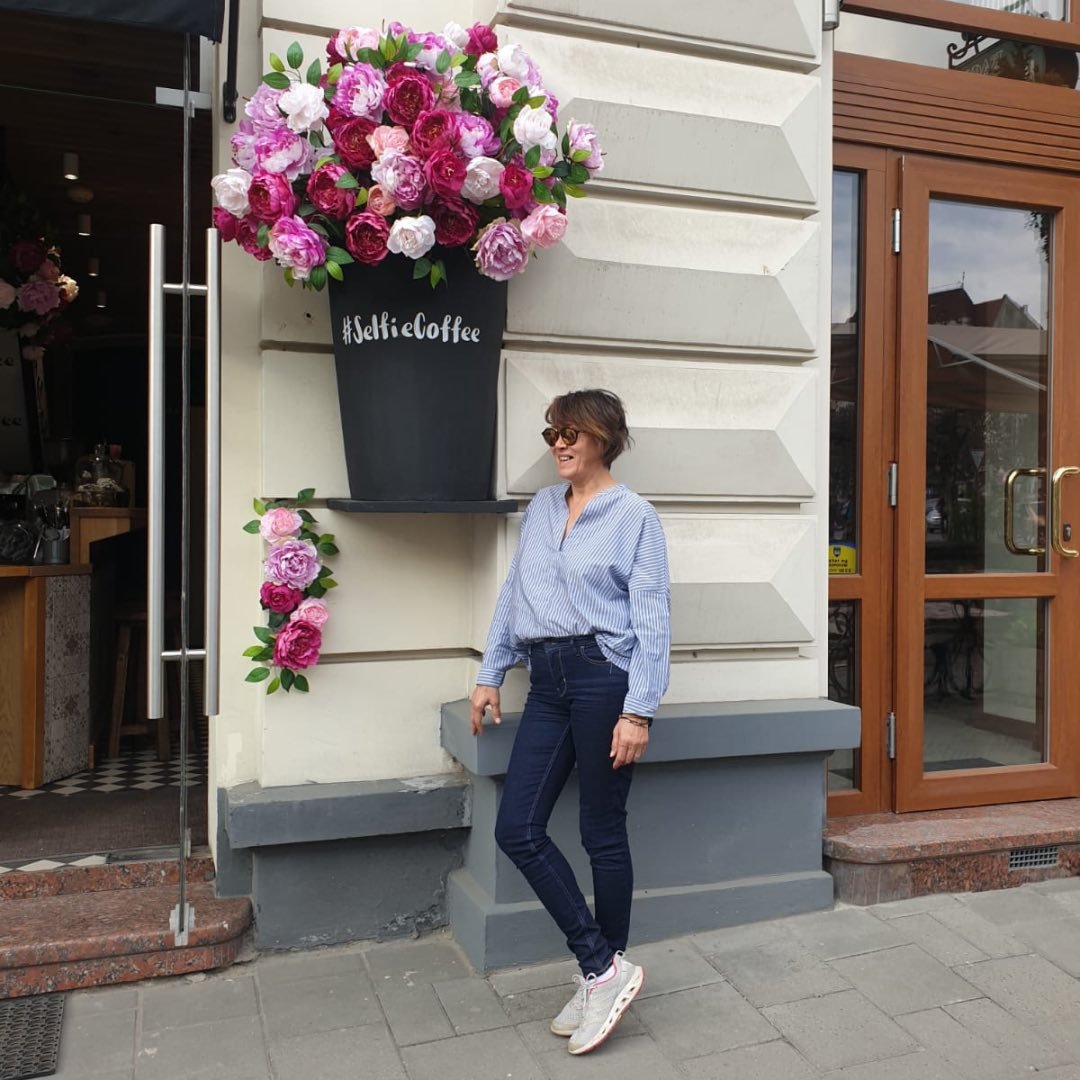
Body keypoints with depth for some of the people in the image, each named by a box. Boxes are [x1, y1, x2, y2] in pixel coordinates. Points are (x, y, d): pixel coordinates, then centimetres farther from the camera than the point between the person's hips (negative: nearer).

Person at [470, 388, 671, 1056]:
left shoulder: (635, 516, -2)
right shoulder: (541, 509, 15)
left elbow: (652, 620, -7)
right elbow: (513, 596, 19)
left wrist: (638, 711, -13)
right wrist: (491, 675, 15)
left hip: (603, 676, -6)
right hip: (548, 682, 6)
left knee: (603, 832, 4)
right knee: (518, 829, 0)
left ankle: (604, 973, 22)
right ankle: (604, 970, 12)